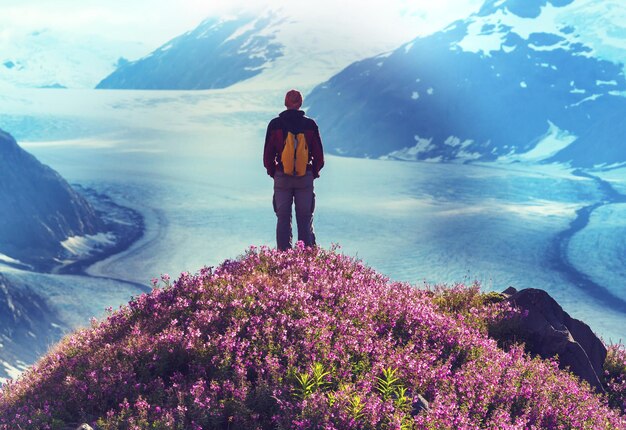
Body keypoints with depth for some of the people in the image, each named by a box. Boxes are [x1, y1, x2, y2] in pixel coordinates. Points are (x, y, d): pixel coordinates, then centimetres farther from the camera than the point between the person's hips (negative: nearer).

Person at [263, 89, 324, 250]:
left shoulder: (275, 124, -2)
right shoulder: (310, 124, -2)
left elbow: (267, 154, 2)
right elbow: (319, 154, 2)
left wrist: (273, 172, 15)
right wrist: (314, 172, 15)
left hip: (282, 177, 0)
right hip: (306, 178, 0)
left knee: (283, 219, 6)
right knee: (305, 219, 5)